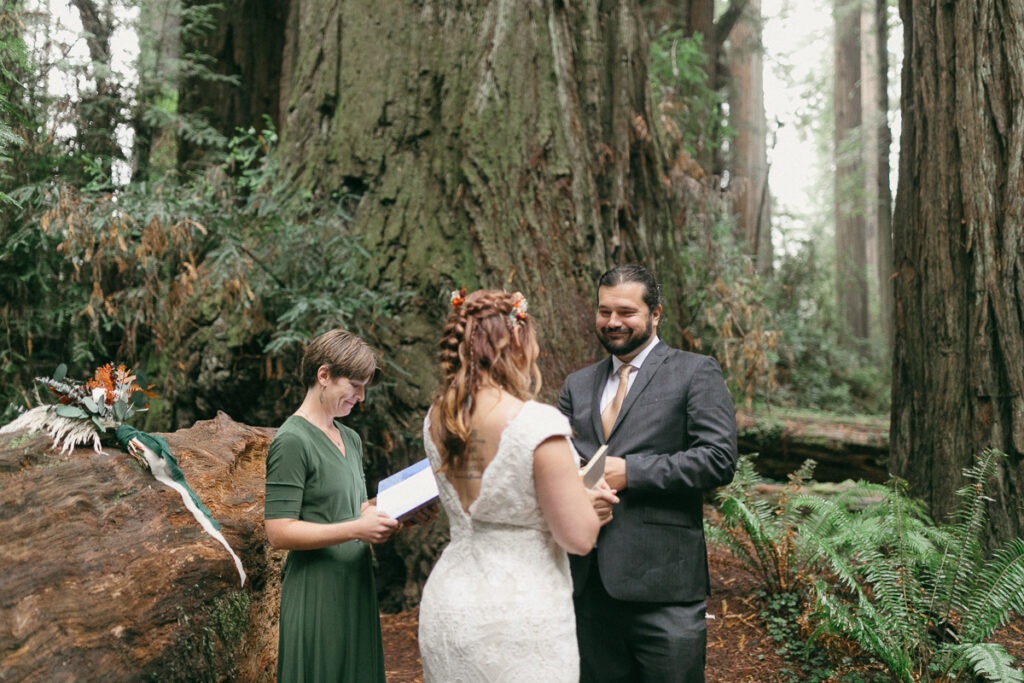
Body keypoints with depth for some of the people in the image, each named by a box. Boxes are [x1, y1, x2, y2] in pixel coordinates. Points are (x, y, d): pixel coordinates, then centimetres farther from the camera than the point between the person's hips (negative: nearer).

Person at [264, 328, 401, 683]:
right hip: (317, 592, -8)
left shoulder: (351, 439, 10)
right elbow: (279, 531, -18)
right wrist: (357, 529, -23)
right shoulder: (292, 441, -14)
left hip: (356, 586, 8)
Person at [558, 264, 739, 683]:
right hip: (589, 581, 5)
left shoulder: (695, 373, -1)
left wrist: (630, 472, -15)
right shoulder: (577, 385, 15)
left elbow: (720, 459, -10)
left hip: (662, 582, -5)